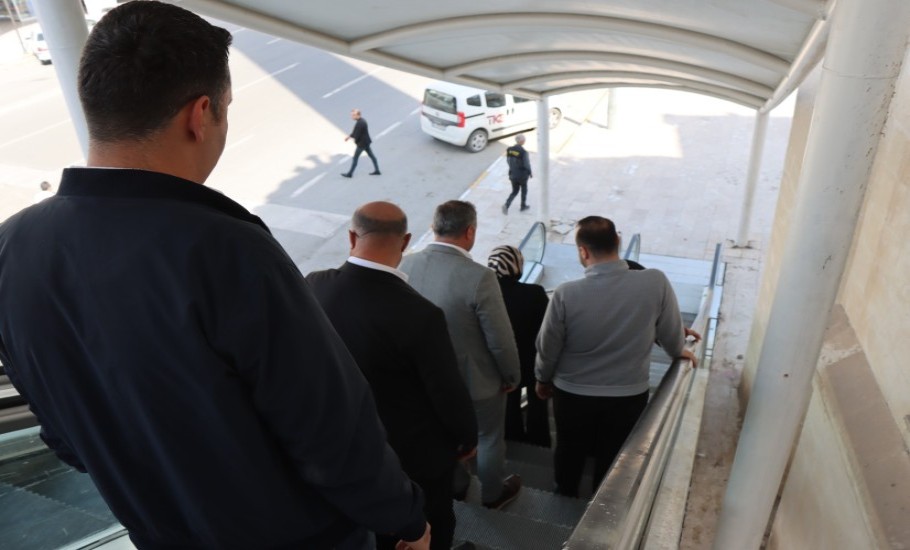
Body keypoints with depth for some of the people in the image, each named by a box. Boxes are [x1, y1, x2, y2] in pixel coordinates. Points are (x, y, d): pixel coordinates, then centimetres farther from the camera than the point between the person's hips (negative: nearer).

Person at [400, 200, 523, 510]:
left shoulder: (406, 266, -16)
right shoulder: (479, 277, -32)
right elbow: (500, 340, -23)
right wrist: (512, 376, -3)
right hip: (477, 380, -4)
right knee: (489, 438, 23)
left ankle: (455, 485, 52)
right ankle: (493, 493, 46)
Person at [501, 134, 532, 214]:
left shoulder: (509, 150, -6)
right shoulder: (523, 152, -23)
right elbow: (527, 165, -17)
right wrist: (530, 173, 0)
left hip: (513, 174, 4)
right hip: (522, 175, -4)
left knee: (514, 191, 17)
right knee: (524, 190, 20)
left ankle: (506, 205, -3)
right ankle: (523, 206, 34)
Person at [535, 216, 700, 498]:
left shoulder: (566, 294, -25)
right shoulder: (656, 282, -23)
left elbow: (548, 346, -11)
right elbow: (671, 335, -7)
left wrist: (543, 379, 10)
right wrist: (679, 352, 17)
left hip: (573, 393, 0)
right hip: (629, 394, 1)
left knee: (569, 450, 26)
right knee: (613, 456, 25)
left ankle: (565, 495, 51)